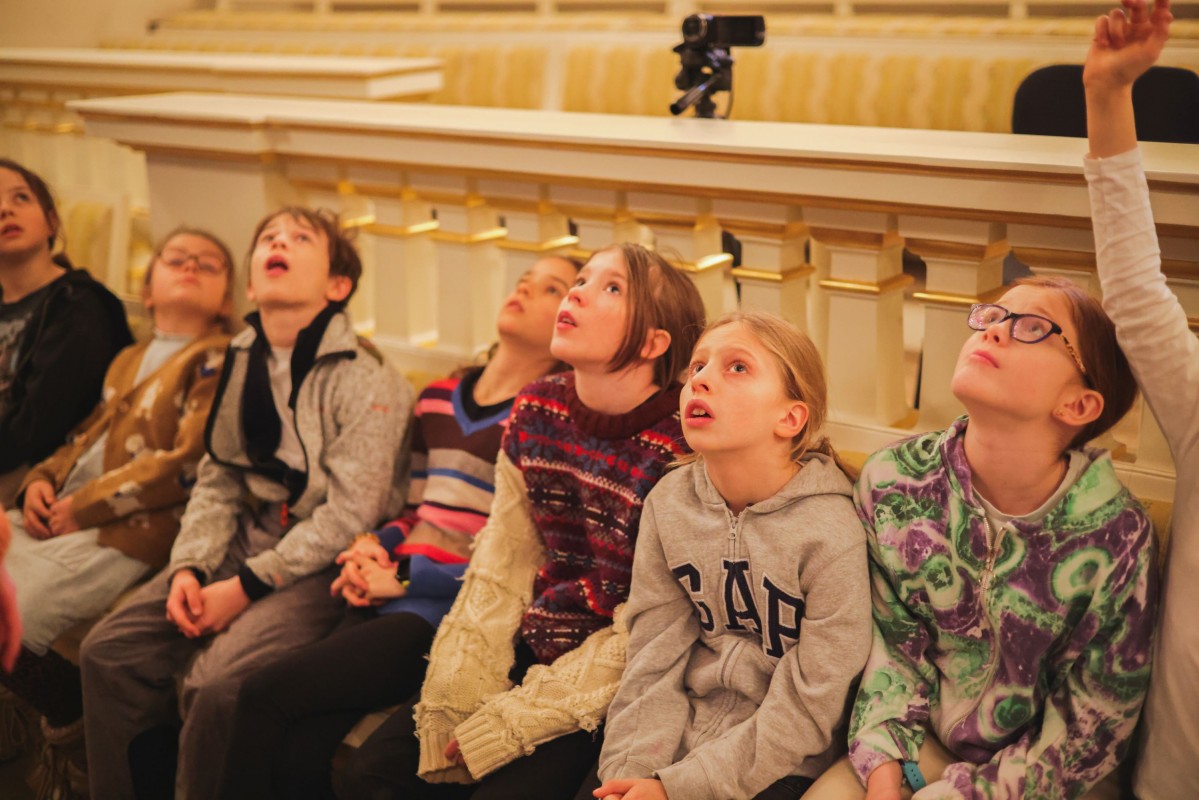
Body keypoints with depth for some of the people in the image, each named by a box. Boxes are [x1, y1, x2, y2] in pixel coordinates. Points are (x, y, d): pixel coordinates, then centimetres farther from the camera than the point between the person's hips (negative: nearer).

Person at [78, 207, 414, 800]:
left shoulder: (366, 382, -14)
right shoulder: (243, 363, 8)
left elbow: (348, 514, -17)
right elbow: (217, 482, 10)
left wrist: (246, 586, -16)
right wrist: (189, 568, -6)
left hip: (322, 566, -7)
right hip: (247, 545, 7)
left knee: (216, 682, -27)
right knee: (109, 650, -5)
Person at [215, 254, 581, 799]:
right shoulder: (438, 399, 20)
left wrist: (405, 578, -8)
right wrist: (371, 549, 6)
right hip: (389, 598, 6)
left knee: (267, 695, -20)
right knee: (295, 751, -20)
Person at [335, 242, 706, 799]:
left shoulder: (681, 448, -19)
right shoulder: (535, 411, 1)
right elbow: (502, 568, 4)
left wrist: (510, 721, -16)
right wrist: (453, 698, -6)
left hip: (607, 689, -5)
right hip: (527, 650, 6)